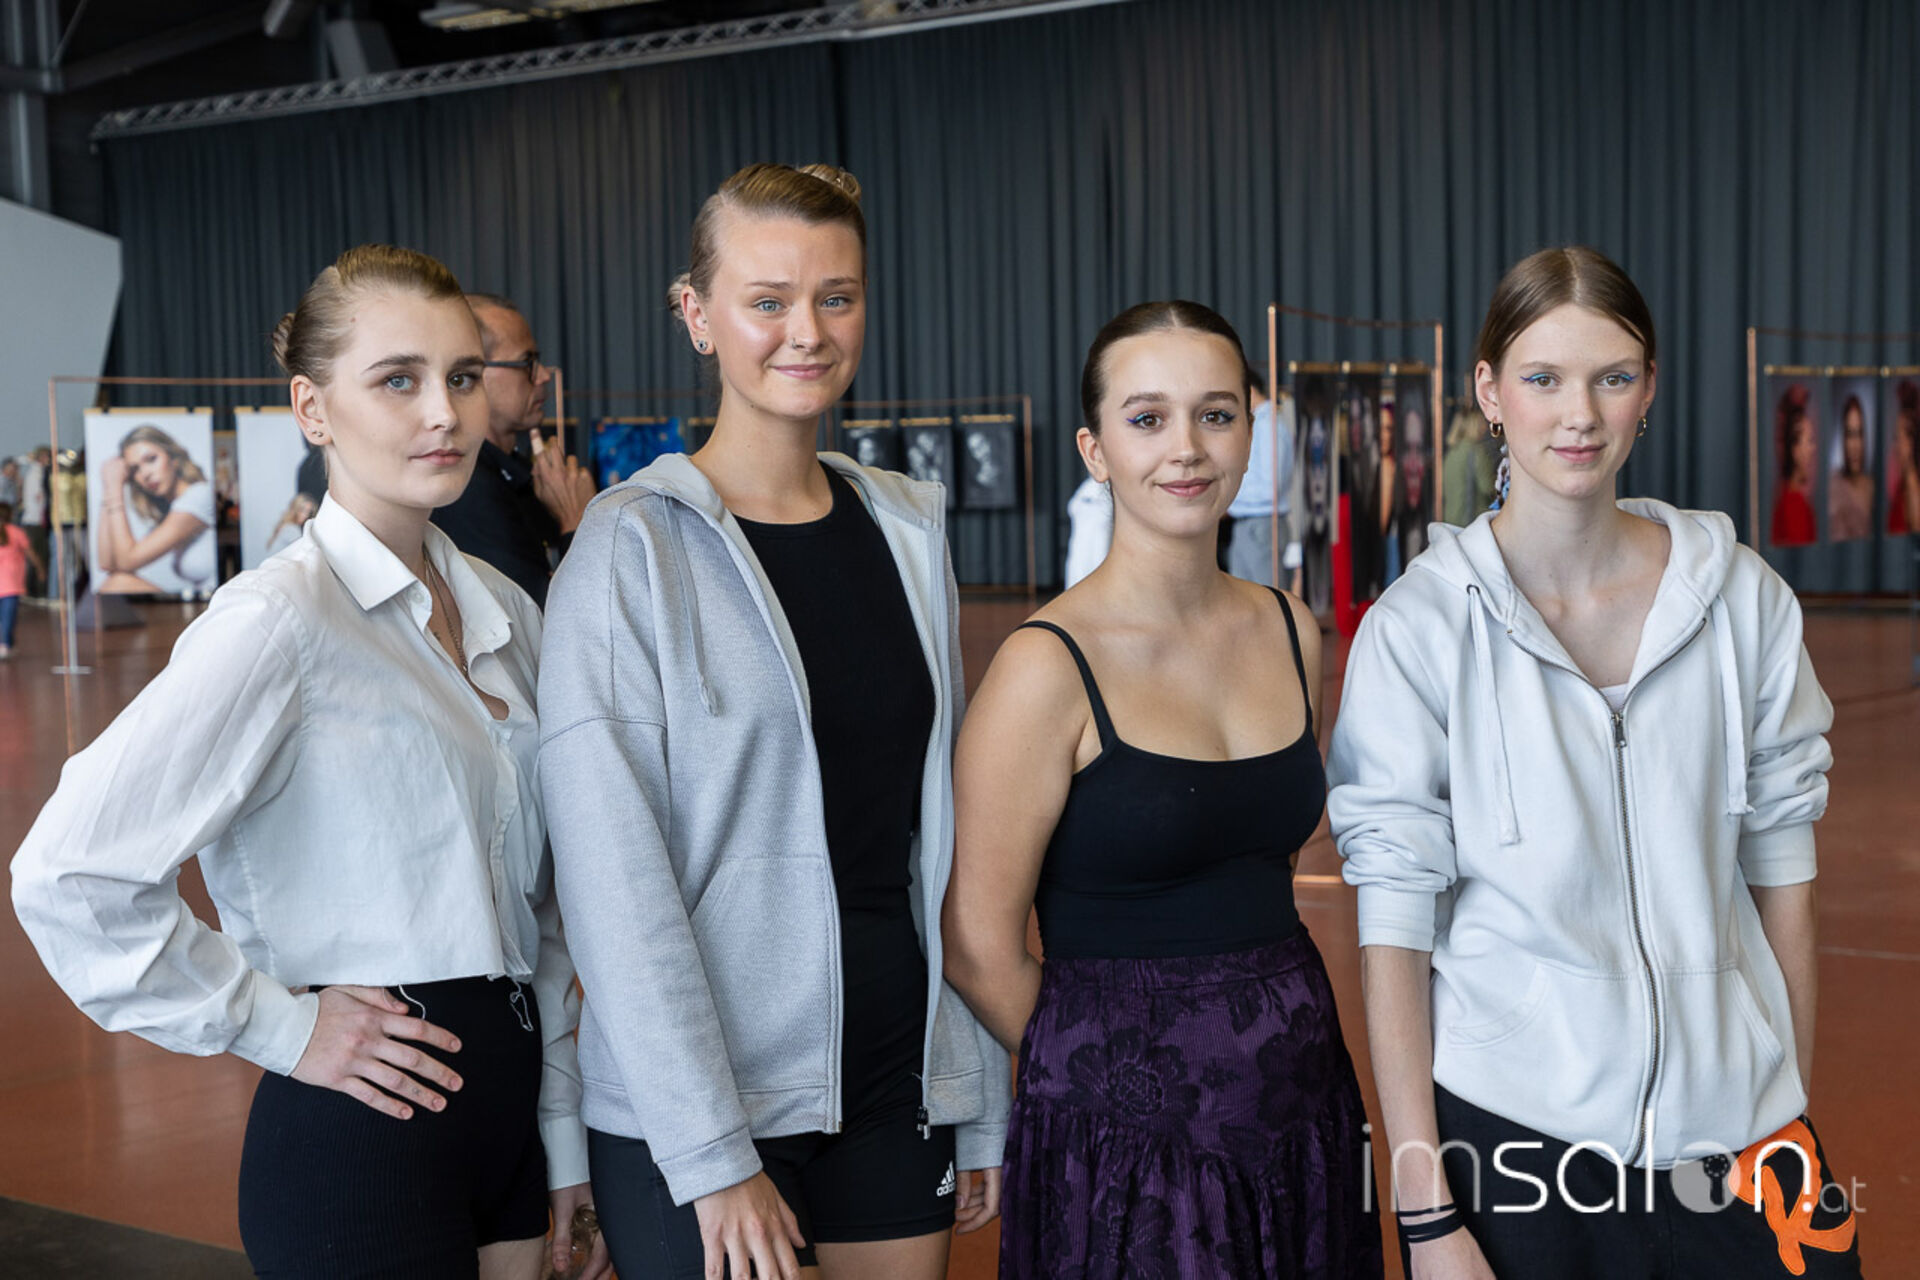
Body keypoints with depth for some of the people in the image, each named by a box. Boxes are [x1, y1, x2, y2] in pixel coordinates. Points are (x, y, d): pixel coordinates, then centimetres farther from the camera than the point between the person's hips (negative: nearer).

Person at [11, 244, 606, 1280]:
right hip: (363, 1148, -7)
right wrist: (279, 1025, -13)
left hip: (513, 1105, 7)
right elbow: (69, 876, -21)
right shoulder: (280, 620, -15)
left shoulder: (504, 612, 7)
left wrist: (565, 1133, 11)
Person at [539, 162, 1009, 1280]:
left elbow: (944, 830, 10)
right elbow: (615, 877, -13)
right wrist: (711, 1158, -16)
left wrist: (984, 1101, 9)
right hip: (700, 1107, -4)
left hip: (898, 1088, 5)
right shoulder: (635, 547, -9)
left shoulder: (909, 530, 6)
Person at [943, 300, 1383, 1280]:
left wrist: (1267, 1051, 11)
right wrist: (1102, 1070, 0)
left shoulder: (1291, 631, 5)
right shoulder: (1048, 668, -14)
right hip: (1131, 1144, -5)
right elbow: (979, 949, -11)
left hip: (1304, 1107, 6)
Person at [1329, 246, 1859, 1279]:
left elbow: (1781, 873, 6)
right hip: (1509, 1125, -2)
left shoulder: (1743, 599, 0)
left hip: (1728, 1120, 3)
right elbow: (1394, 930, -10)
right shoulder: (1418, 627, -9)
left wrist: (1795, 1104, 5)